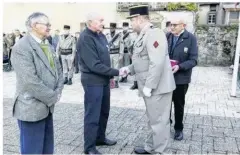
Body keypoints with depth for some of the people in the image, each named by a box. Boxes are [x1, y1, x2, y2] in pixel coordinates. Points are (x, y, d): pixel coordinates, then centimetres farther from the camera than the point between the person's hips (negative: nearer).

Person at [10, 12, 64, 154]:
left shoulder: (47, 45, 11)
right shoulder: (22, 47, -17)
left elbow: (58, 69, 13)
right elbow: (30, 81, -24)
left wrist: (58, 91, -2)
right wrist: (53, 97, -16)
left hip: (47, 106, 8)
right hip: (31, 108, -8)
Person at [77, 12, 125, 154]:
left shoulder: (101, 35, 9)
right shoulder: (85, 38, -18)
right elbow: (94, 65, -24)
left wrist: (110, 76, 15)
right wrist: (116, 72, -21)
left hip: (104, 80, 9)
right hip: (93, 81, -9)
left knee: (104, 112, 19)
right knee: (92, 115, 1)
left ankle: (100, 138, 37)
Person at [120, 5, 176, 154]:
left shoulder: (154, 33, -18)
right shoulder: (143, 35, 14)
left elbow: (157, 63, -25)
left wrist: (148, 86, -22)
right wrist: (129, 69, 8)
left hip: (156, 87, -10)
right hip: (150, 87, 10)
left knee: (158, 120, 4)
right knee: (154, 119, 20)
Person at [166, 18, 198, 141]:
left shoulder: (191, 38, -11)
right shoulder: (167, 36, -1)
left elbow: (193, 60, -13)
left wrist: (179, 67, -27)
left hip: (181, 78, -2)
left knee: (179, 104, 14)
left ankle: (178, 129, 33)